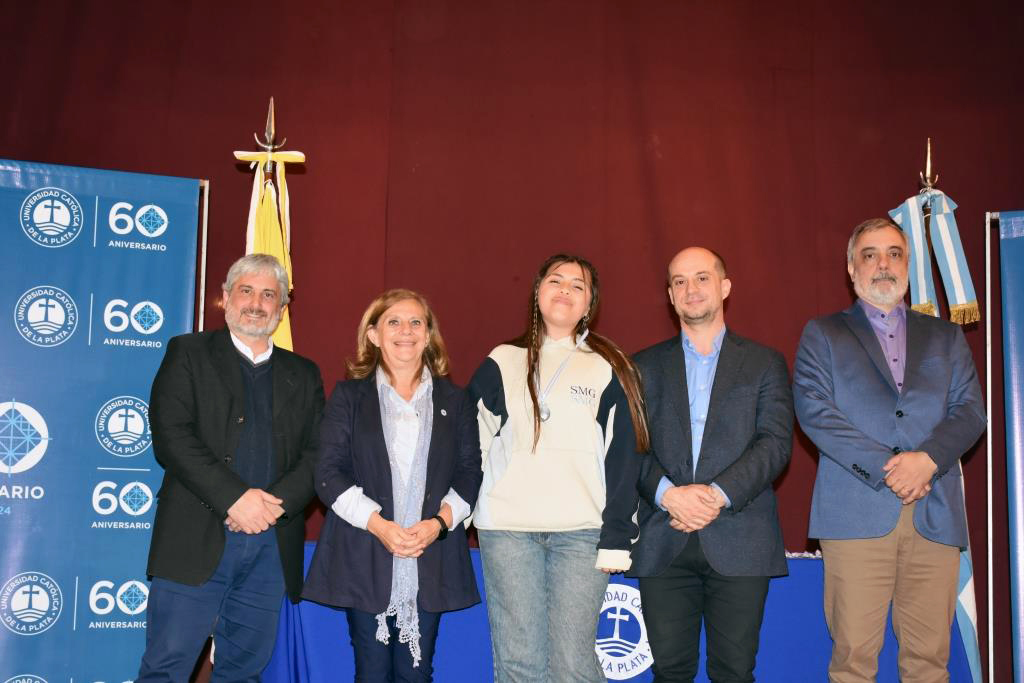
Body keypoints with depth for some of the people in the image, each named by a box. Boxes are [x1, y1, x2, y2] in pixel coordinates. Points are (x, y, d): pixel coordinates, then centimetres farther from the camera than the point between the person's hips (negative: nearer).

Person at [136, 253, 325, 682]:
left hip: (272, 545, 3)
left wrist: (277, 502, -12)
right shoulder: (188, 354, 6)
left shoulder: (303, 374, 16)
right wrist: (236, 498, -16)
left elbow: (316, 453, 7)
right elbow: (171, 437, -7)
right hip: (197, 540, -3)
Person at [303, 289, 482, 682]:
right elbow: (329, 472, -1)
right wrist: (378, 524, -14)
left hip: (431, 562, 1)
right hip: (364, 559, -1)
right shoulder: (349, 396, 7)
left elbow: (470, 471, 8)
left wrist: (439, 523, -10)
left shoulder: (454, 402, 13)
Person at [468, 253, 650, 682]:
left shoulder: (608, 369, 7)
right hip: (507, 528, 1)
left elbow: (623, 457, 3)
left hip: (582, 532, -1)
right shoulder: (502, 363, 11)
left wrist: (616, 539, -4)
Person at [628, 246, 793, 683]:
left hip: (739, 543, -1)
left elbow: (776, 441, -2)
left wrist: (719, 494, -15)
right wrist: (668, 494, -14)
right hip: (663, 543, 1)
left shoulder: (765, 363, 10)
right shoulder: (644, 367, 13)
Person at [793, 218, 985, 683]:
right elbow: (814, 411, -2)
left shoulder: (946, 337, 20)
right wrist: (884, 468, -11)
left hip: (935, 515, 3)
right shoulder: (822, 334, 12)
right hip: (857, 514, -2)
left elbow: (970, 411, 8)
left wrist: (926, 459, -12)